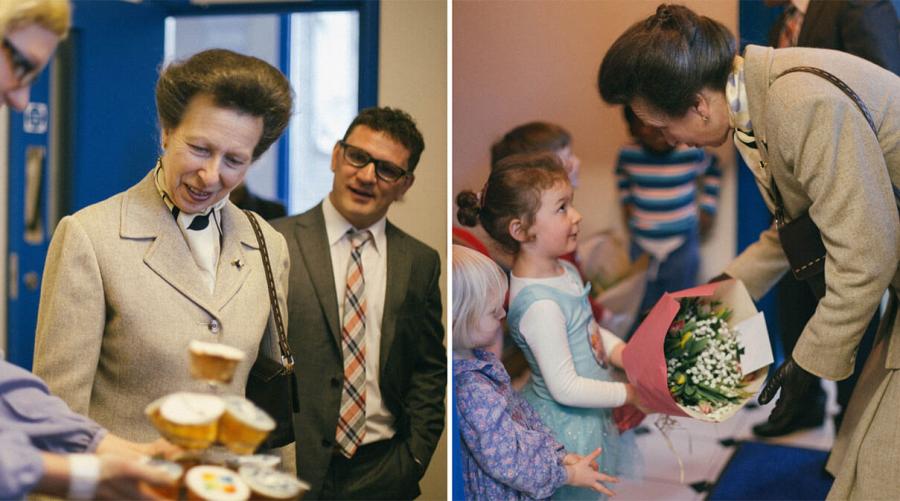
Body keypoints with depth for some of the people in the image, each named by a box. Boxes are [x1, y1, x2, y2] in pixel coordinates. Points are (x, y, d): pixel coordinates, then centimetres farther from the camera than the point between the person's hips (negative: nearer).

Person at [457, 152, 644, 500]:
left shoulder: (565, 271, -1)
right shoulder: (540, 305, -31)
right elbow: (566, 389, -28)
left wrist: (625, 354, -2)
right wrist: (630, 394, -20)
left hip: (591, 416, 9)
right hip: (568, 428, -9)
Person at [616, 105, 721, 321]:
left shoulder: (690, 152, -13)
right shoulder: (628, 154, -7)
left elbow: (713, 169, 10)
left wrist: (707, 209, 7)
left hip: (682, 246, -2)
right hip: (642, 245, 2)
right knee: (645, 308, 10)